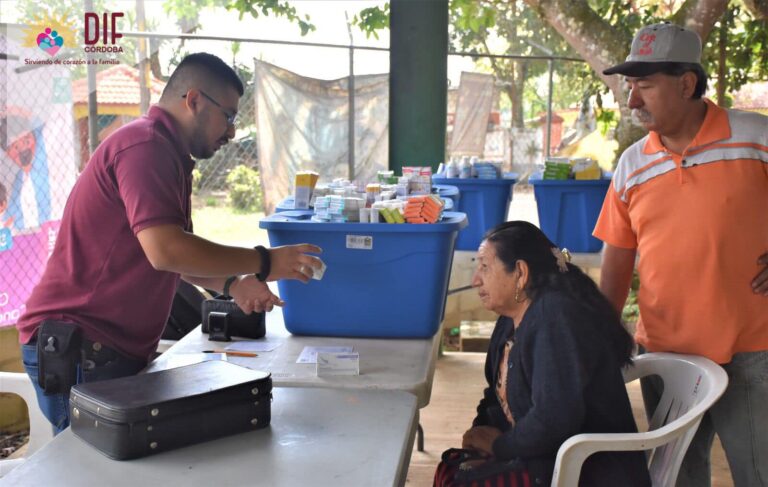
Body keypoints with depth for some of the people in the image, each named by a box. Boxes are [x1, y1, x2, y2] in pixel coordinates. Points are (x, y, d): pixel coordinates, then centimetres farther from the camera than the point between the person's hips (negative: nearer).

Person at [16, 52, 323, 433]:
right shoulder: (145, 145, -16)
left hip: (115, 347, 10)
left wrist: (231, 284, 8)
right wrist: (263, 263, -19)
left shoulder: (165, 154, 17)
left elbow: (174, 256, 22)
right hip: (75, 348, -10)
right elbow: (165, 250, -27)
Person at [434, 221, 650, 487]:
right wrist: (482, 432, -4)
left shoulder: (556, 318, -22)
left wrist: (499, 445, -13)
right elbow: (501, 393, 16)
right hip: (548, 460, 9)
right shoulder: (514, 320, 8)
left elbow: (554, 419, -29)